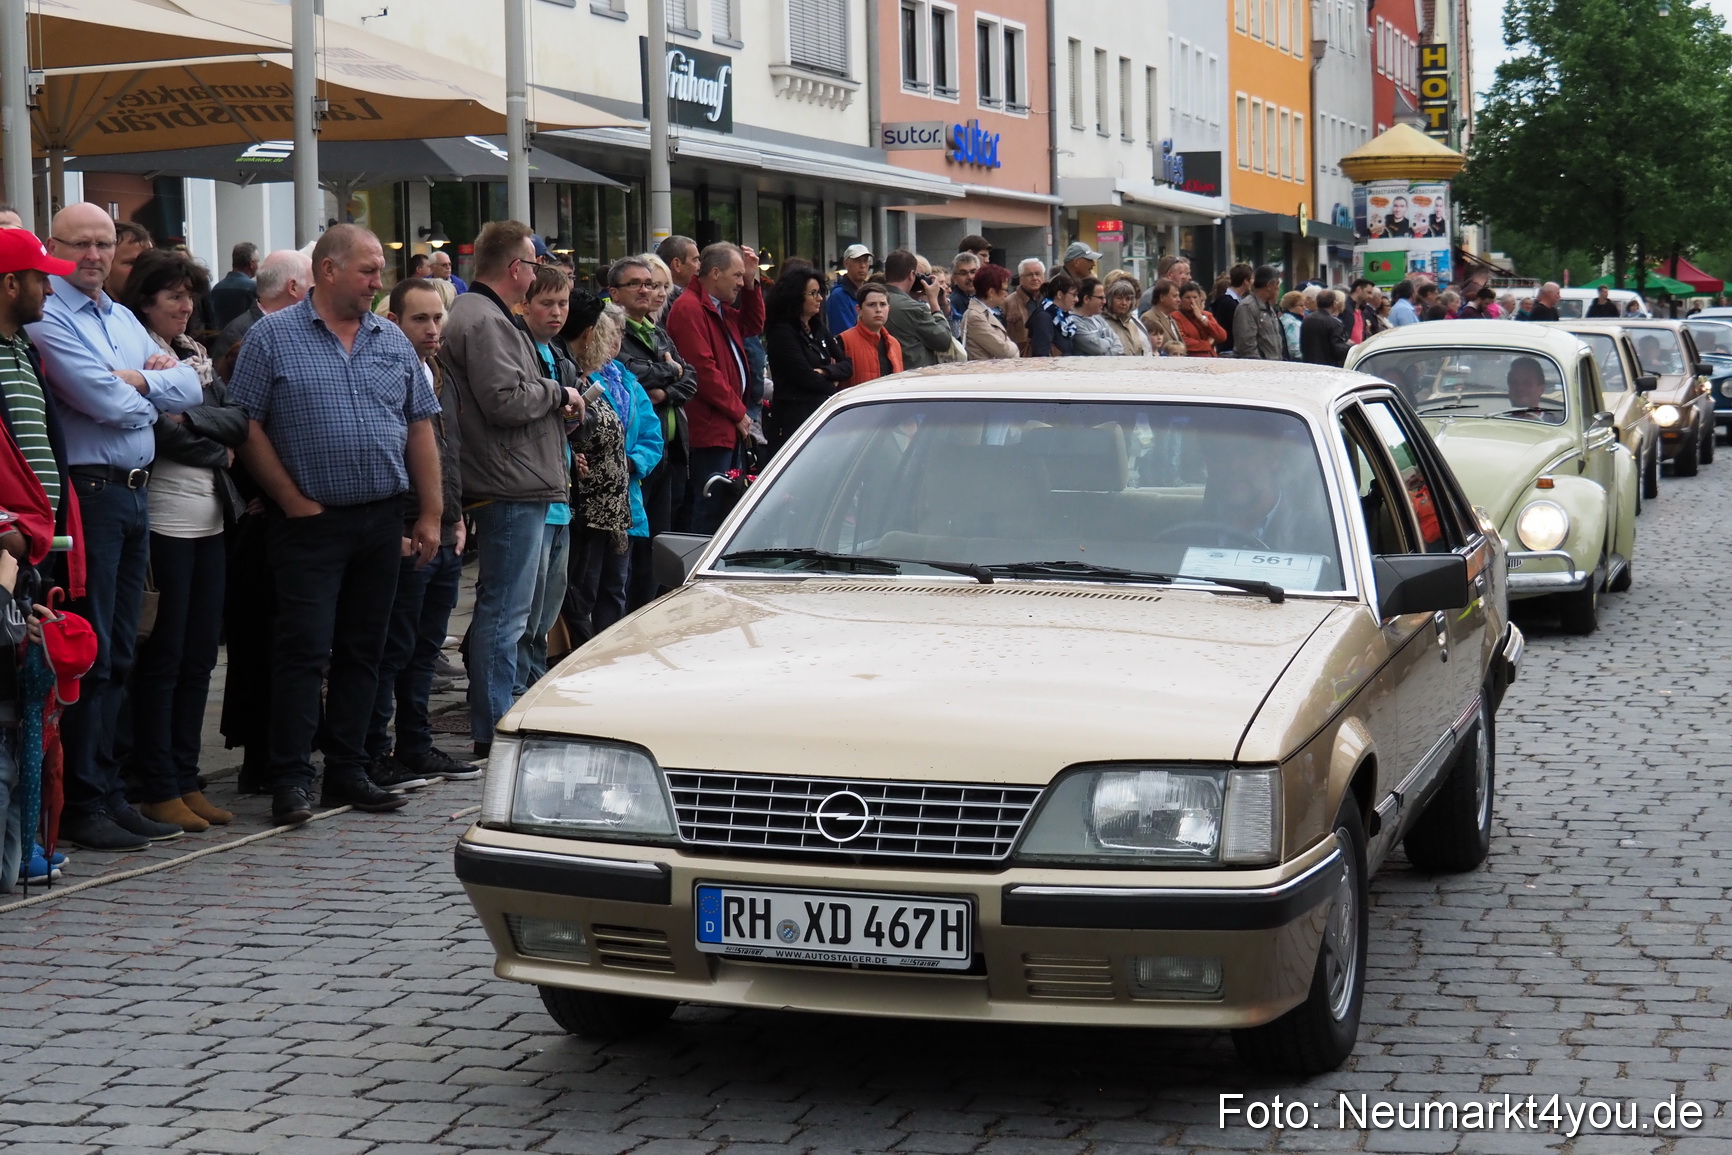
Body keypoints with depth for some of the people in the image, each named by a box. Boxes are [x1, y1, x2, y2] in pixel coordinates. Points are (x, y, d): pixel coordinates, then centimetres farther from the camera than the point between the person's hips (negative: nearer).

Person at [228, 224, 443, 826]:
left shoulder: (392, 341, 11)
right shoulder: (273, 337, -3)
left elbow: (419, 428, 13)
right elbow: (247, 426, -6)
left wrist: (431, 513, 7)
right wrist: (293, 500, -9)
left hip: (383, 521, 5)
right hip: (310, 522, -5)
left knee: (363, 651, 9)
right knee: (304, 651, -6)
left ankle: (348, 772, 17)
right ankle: (292, 779, -1)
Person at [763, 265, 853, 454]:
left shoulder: (817, 330, 16)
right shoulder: (782, 333, -9)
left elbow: (847, 365, 10)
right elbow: (804, 376, -15)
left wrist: (824, 372, -10)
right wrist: (832, 385, 1)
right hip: (795, 418, -8)